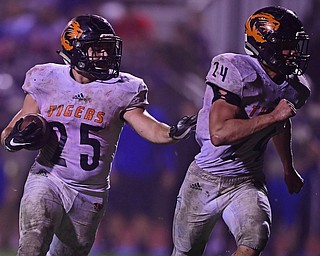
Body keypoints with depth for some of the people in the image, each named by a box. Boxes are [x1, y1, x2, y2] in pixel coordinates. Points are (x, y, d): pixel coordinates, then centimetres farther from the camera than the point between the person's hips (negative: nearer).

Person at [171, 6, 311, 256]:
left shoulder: (293, 88, -2)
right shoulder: (235, 71, -23)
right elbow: (219, 133, -34)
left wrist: (289, 169, 38)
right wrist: (273, 116, -32)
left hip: (247, 183, 3)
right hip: (207, 179, -3)